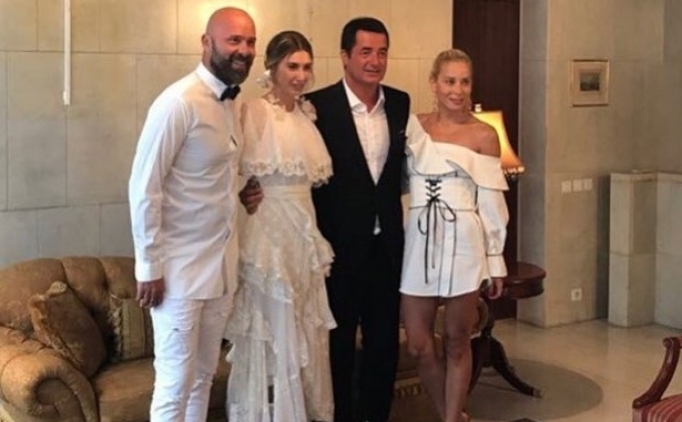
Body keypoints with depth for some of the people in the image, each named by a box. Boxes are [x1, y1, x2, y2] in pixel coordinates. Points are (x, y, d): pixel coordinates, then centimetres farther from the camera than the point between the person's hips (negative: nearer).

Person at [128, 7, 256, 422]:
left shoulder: (231, 101, 7)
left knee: (204, 375, 16)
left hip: (222, 262, 8)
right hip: (181, 267, -8)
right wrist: (150, 266, -16)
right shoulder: (178, 103, -18)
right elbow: (144, 188, -17)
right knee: (176, 382, 1)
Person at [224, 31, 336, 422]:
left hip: (304, 230, 7)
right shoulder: (254, 112, -11)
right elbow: (241, 176, -13)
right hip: (267, 231, -7)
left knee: (304, 330, 13)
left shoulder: (309, 113, 10)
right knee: (271, 329, 2)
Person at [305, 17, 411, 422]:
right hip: (340, 244, -4)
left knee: (385, 341, 13)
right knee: (338, 343, 10)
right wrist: (318, 241, -11)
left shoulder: (400, 103, 3)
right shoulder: (319, 105, -12)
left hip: (386, 242, 5)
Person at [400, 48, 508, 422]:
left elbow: (491, 202, -1)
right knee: (418, 345, 5)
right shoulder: (414, 125, 7)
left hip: (463, 243, -3)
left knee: (456, 342, 6)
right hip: (420, 241, 3)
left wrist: (496, 261, -1)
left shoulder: (484, 135, -1)